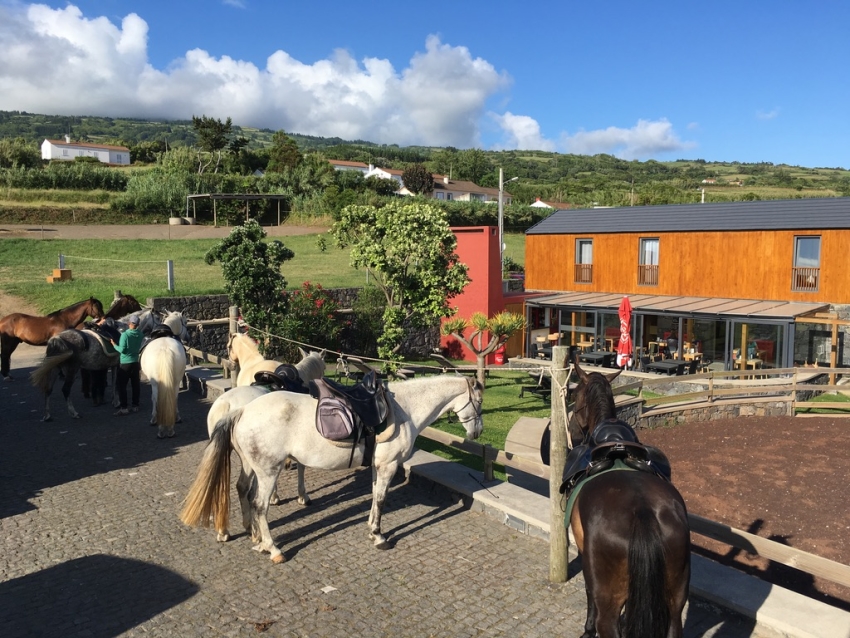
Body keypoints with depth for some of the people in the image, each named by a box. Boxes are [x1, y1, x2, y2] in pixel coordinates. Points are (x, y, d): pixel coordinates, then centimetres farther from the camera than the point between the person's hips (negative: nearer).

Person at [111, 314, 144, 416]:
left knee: (121, 385, 1)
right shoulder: (140, 334, -2)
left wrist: (114, 344, -2)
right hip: (136, 362, 5)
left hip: (125, 363, -5)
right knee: (135, 384, 12)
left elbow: (122, 350, -16)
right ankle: (135, 406, 17)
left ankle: (124, 408, -1)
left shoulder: (125, 334, -18)